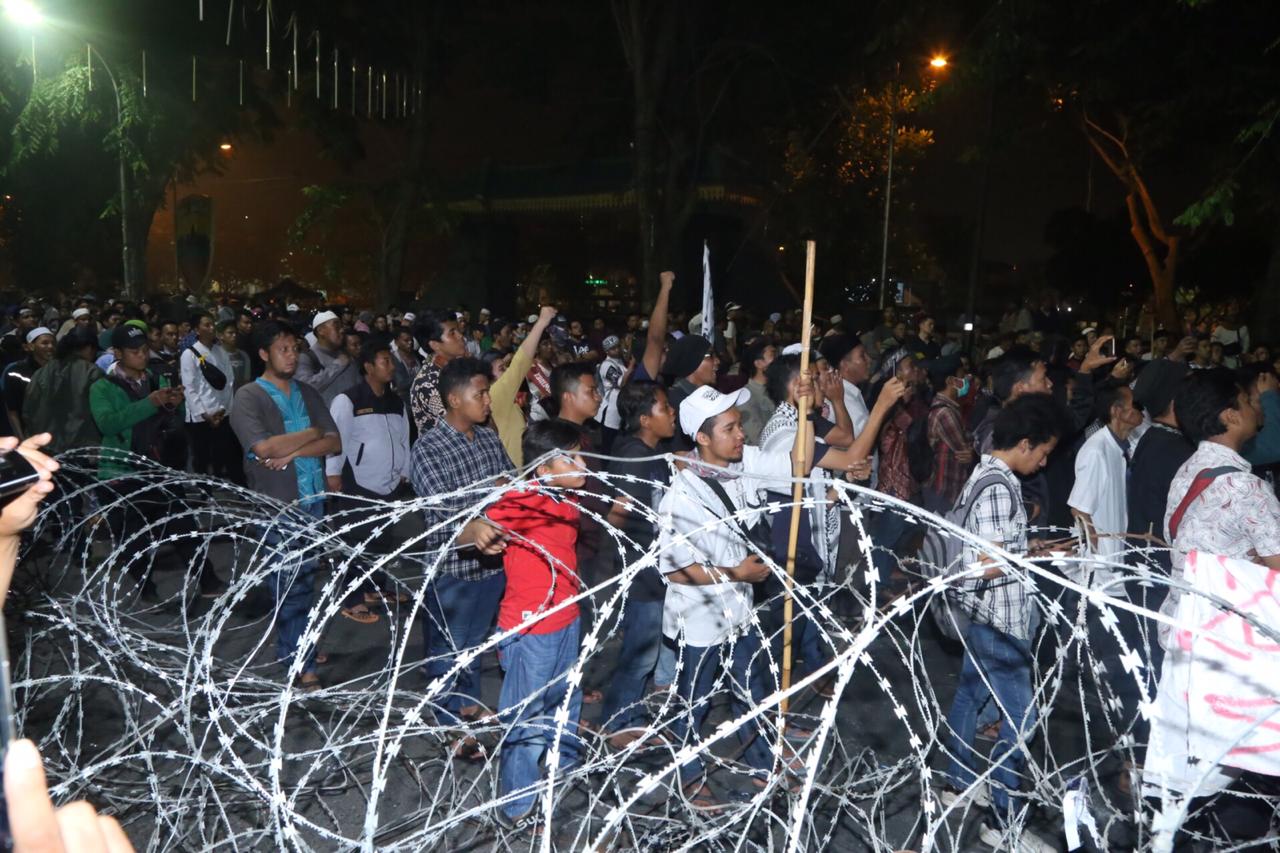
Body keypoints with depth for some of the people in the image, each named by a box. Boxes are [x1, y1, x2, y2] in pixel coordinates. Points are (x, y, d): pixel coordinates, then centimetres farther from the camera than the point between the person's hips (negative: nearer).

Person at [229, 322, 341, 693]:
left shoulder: (307, 393, 12)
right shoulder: (249, 397, -6)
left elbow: (335, 442, 3)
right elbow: (263, 447, -20)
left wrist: (293, 452, -13)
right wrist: (312, 433, -9)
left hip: (313, 501, 5)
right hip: (277, 505, -5)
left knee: (302, 583, 13)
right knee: (293, 588, 0)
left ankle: (289, 651, 28)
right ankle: (303, 667, 8)